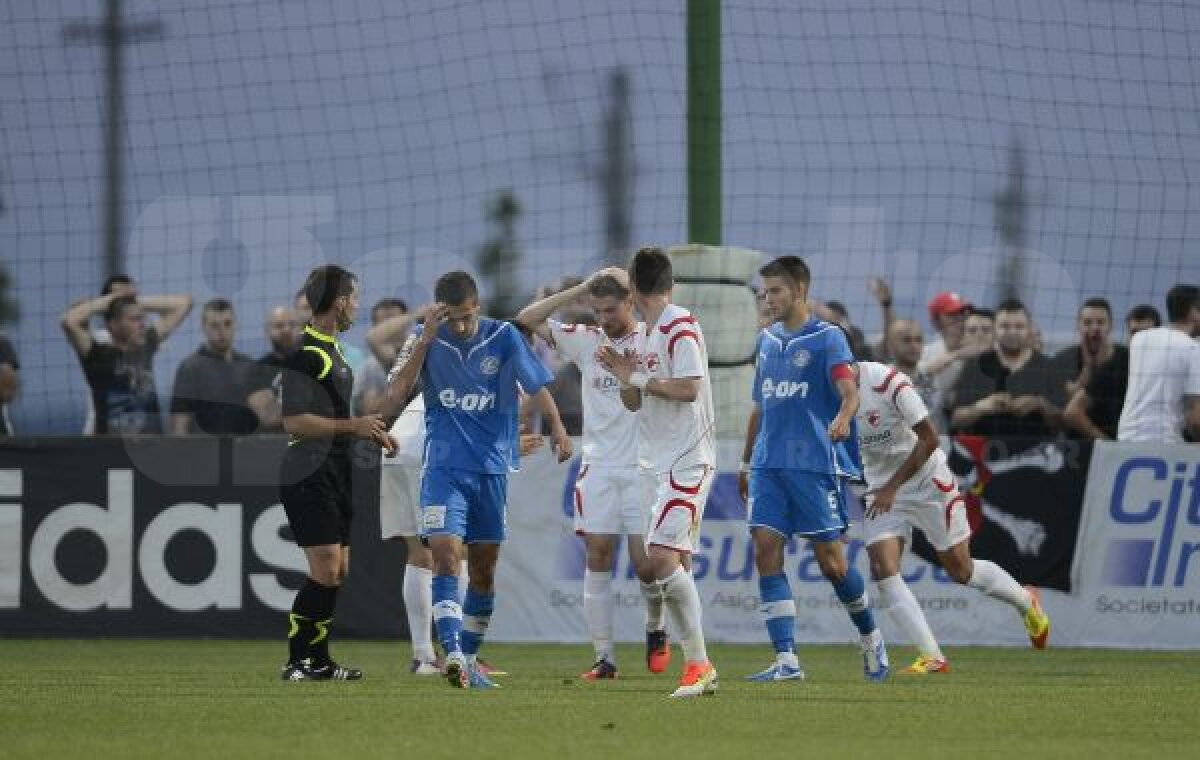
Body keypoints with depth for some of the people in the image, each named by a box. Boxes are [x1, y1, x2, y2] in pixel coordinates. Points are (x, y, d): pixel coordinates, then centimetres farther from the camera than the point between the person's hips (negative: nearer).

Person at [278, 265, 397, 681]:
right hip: (309, 473, -10)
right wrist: (353, 426, -18)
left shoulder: (332, 350, 18)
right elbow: (294, 421, -21)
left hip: (335, 472, 10)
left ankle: (318, 660, 17)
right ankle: (298, 661, -7)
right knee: (325, 573, -13)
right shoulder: (305, 352, -15)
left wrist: (369, 432, 20)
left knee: (337, 571, 10)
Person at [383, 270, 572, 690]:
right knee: (446, 554, -20)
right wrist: (425, 340, -19)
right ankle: (453, 653, -28)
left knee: (484, 569, 8)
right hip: (444, 466, -2)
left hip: (492, 468, 2)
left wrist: (558, 428, -17)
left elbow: (537, 386, 1)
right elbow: (393, 400, -12)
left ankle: (468, 659, 22)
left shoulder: (503, 337, -3)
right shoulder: (424, 339, -3)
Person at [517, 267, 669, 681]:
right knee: (598, 558, -5)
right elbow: (527, 319, 5)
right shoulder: (586, 340, 6)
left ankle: (656, 627, 25)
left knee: (646, 563, -5)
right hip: (598, 467, 2)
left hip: (644, 470, -2)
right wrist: (577, 291, -2)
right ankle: (604, 657, -2)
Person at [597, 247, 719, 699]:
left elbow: (689, 388, -20)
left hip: (687, 460, -9)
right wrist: (625, 377, 1)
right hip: (654, 462, 9)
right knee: (675, 566, 5)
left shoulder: (680, 327, -11)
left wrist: (640, 378, -9)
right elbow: (634, 403, 20)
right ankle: (699, 669, 7)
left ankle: (698, 662, -15)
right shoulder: (642, 335, 16)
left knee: (662, 555, -19)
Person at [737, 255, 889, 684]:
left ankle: (870, 637, 24)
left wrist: (843, 416, -40)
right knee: (766, 552, -8)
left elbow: (849, 390, -19)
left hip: (816, 464, -6)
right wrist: (747, 463, 27)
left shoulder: (827, 338, -3)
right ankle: (786, 661, -9)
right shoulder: (767, 340, 16)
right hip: (768, 465, 6)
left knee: (831, 562, -1)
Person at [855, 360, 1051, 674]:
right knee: (883, 568, -14)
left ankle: (1026, 603, 33)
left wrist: (892, 487, -22)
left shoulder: (887, 382, -26)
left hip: (927, 480, -5)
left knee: (961, 569, 5)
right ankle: (932, 657, -12)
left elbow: (929, 439, -19)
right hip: (880, 489, 5)